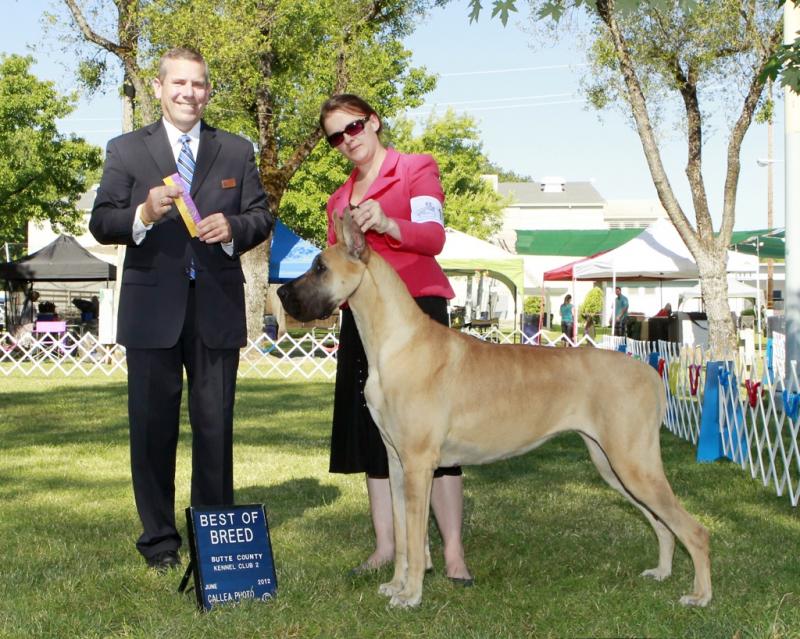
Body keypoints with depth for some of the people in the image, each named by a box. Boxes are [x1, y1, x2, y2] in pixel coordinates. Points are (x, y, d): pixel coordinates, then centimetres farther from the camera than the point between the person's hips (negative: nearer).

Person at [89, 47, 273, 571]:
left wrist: (234, 227, -13)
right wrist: (144, 213, -20)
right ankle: (160, 538, 16)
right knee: (153, 426, 5)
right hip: (152, 309, -1)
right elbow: (101, 224, 0)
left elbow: (262, 217, 9)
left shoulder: (237, 151, 12)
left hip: (217, 308, 1)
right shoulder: (126, 150, 6)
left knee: (216, 427, 6)